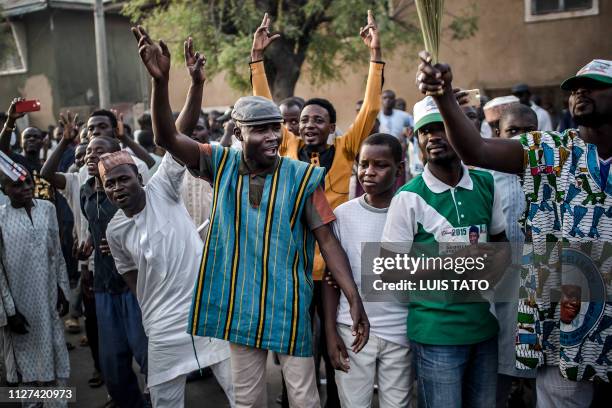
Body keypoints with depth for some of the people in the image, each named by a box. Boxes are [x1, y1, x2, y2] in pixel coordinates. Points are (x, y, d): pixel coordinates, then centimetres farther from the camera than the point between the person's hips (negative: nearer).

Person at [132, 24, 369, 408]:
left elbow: (328, 240, -9)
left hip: (289, 305, -2)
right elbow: (168, 138, -12)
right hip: (239, 304, 2)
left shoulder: (302, 176, -10)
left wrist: (355, 300, -14)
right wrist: (161, 80, -28)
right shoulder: (222, 164, -3)